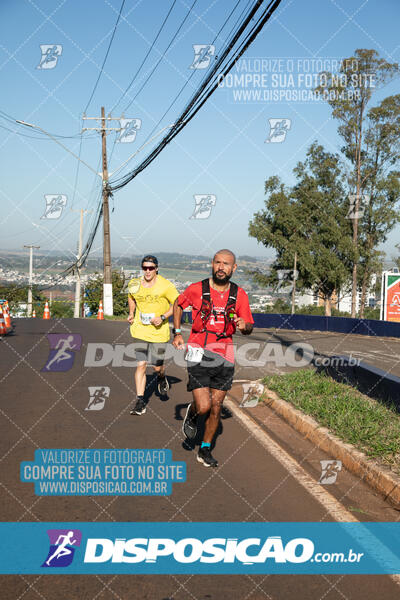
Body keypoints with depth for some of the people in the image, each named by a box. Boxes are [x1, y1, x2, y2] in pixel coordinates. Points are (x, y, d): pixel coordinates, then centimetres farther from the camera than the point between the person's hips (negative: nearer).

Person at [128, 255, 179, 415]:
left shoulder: (165, 286, -9)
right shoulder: (135, 285, 4)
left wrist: (163, 317, -15)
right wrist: (131, 313, 10)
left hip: (159, 331, -2)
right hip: (140, 330, 2)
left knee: (157, 366, 5)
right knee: (141, 365, -6)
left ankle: (161, 378, 44)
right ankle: (140, 402, -1)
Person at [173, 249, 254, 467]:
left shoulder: (239, 294, 1)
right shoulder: (196, 289, -4)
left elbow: (249, 328, 8)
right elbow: (178, 304, 16)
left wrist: (244, 325, -16)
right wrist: (177, 332, 8)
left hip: (224, 356, 3)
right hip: (198, 353, -2)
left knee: (216, 408, 8)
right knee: (203, 406, -12)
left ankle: (205, 449, 27)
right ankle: (192, 413, 25)